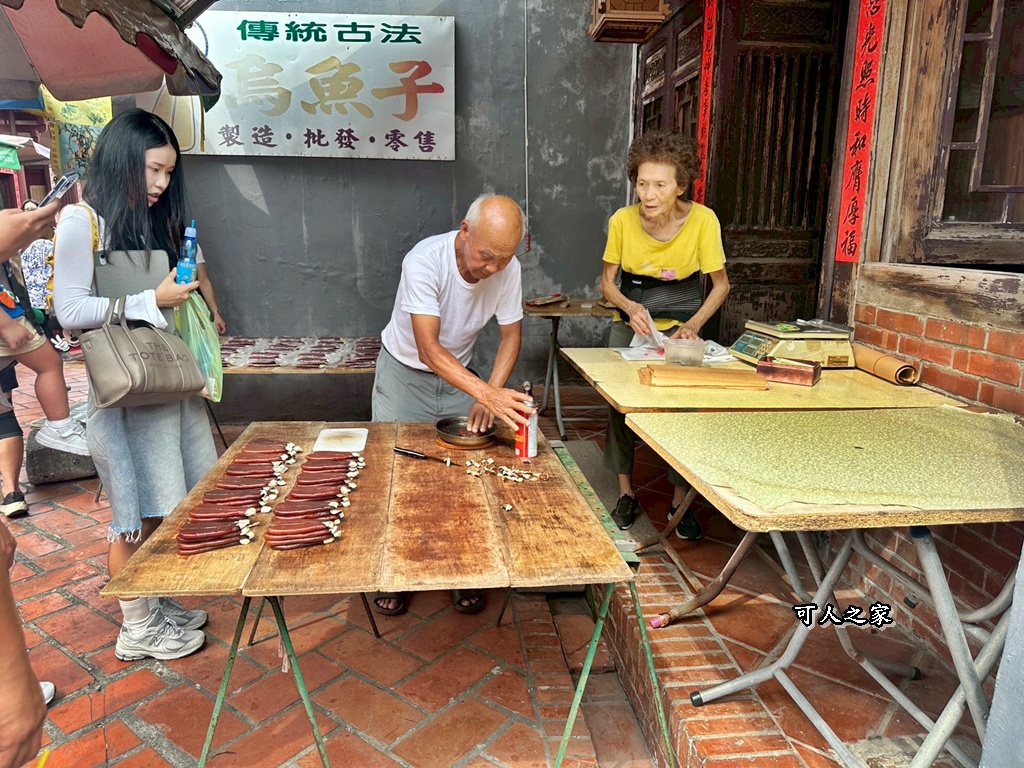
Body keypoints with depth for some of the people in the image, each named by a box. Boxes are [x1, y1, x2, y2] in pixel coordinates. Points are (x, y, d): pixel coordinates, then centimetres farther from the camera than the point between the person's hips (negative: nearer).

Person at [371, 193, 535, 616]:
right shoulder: (424, 262, -33)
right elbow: (428, 349, -39)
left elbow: (511, 335, -8)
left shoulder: (508, 269, -19)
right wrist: (487, 393, -51)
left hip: (460, 375, 3)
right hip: (405, 372, -3)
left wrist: (491, 394, -24)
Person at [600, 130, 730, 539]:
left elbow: (720, 284, -6)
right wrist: (631, 307, -21)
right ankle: (626, 492, 4)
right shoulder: (623, 220, -14)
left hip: (681, 323, -1)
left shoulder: (703, 221, -17)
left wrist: (694, 324, -20)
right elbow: (607, 281, -2)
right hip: (631, 321, 1)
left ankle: (681, 501, 3)